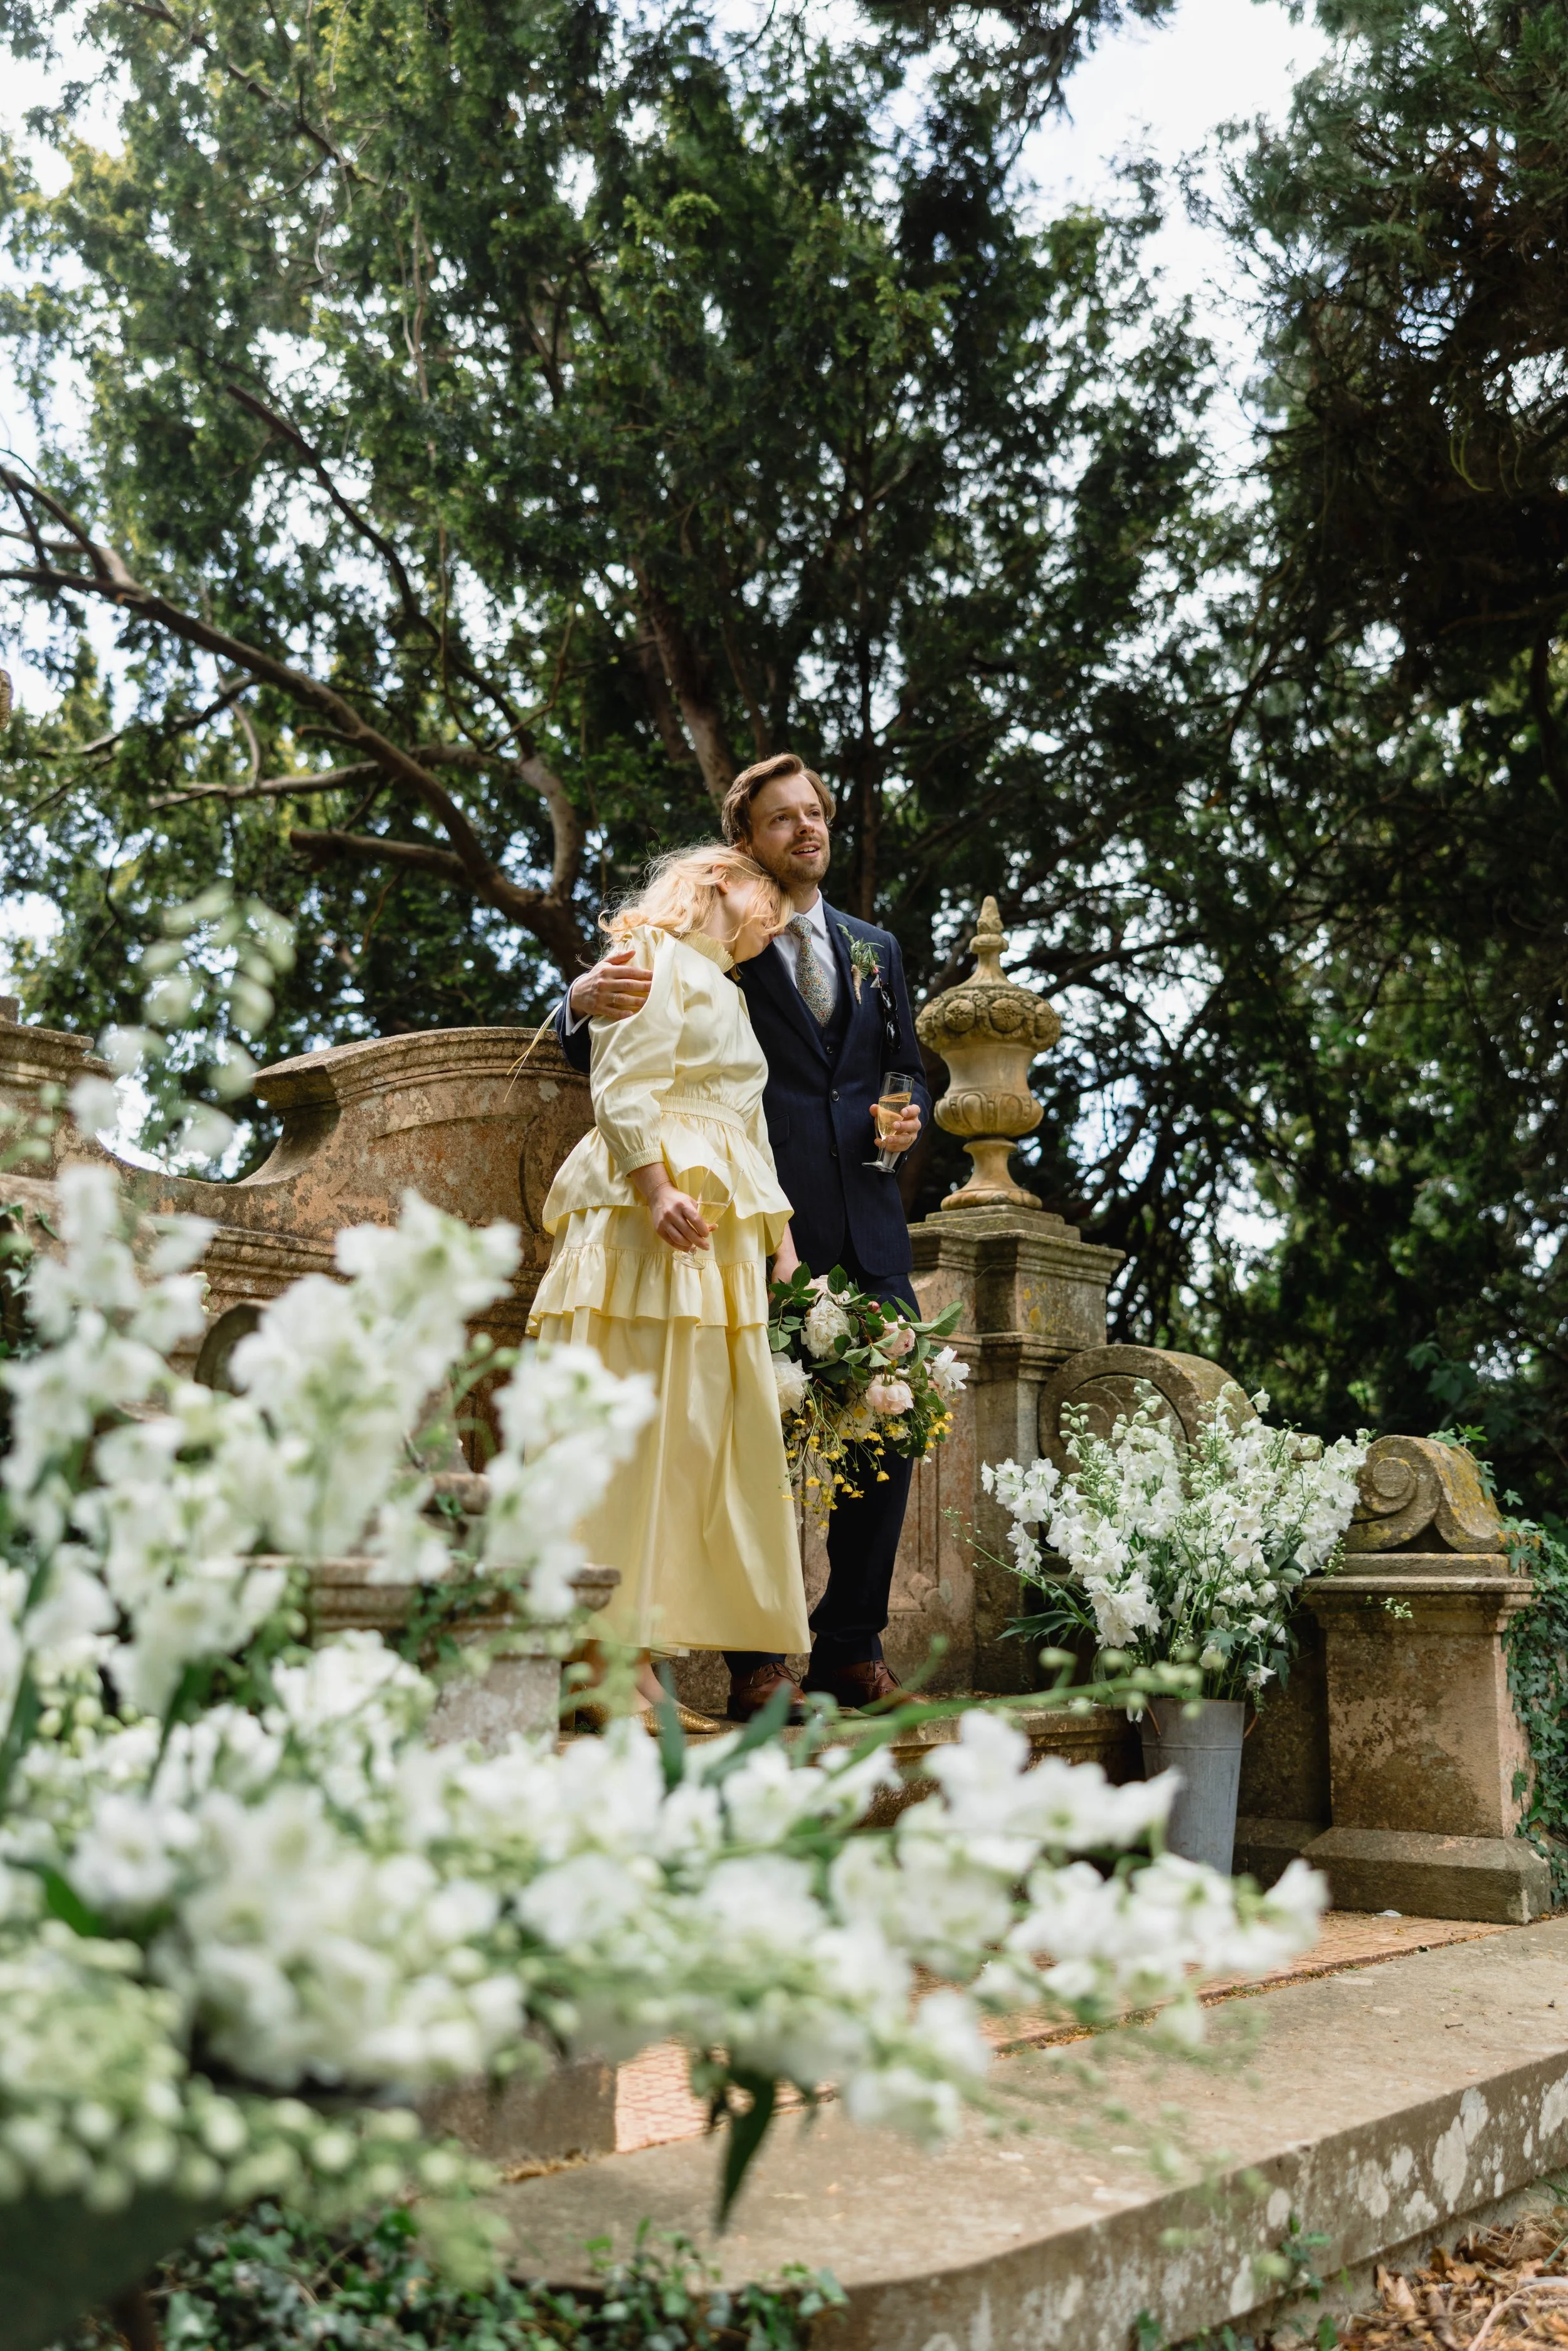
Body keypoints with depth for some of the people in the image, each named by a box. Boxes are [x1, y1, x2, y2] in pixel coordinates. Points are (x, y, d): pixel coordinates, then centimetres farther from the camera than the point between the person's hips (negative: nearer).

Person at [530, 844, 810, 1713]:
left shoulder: (726, 990, 31)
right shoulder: (658, 957, 2)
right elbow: (623, 1086, -11)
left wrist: (780, 1238, 20)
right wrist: (657, 1188, -24)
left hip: (719, 1230, 9)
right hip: (650, 1217, -9)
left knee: (706, 1430, 2)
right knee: (637, 1421, -13)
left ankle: (638, 1649, 2)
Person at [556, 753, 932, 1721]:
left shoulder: (876, 947, 22)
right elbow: (604, 1056, 0)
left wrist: (909, 1115, 3)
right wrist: (586, 999, -24)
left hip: (867, 1224, 5)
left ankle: (852, 1648, 13)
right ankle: (757, 1660, 3)